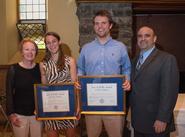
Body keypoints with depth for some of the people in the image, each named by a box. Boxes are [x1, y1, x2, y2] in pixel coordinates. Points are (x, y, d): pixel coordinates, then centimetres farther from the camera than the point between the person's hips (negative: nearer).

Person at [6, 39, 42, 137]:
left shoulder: (40, 68, 1)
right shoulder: (13, 69, -6)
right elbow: (9, 93, -4)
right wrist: (11, 114, -10)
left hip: (37, 113, 2)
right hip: (19, 114, -2)